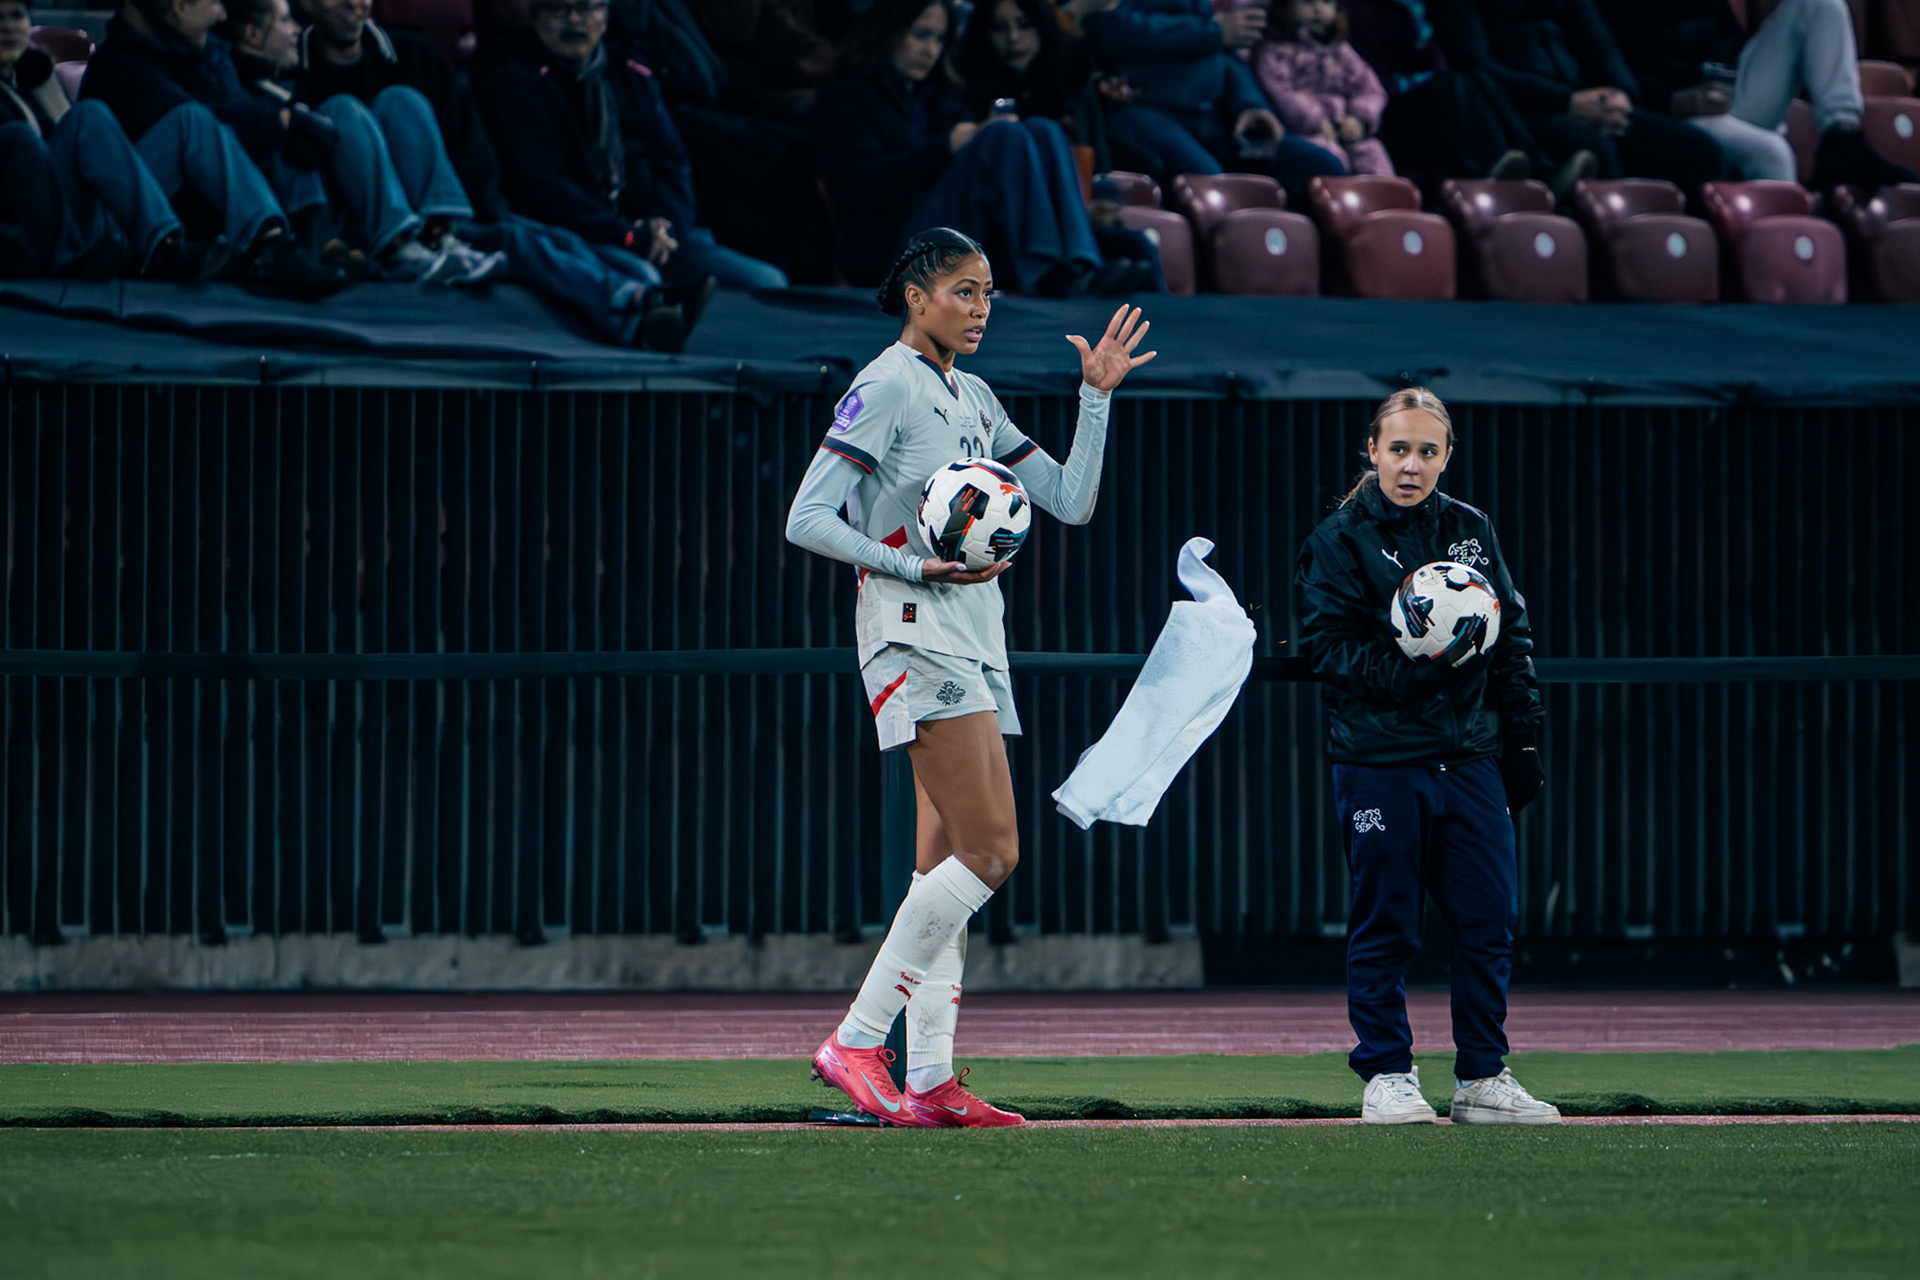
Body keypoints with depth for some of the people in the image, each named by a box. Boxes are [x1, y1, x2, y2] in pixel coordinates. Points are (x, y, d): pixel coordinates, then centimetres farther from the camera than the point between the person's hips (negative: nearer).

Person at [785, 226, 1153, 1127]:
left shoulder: (974, 401, 18)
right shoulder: (887, 386, -8)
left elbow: (1071, 502, 19)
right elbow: (806, 520, -13)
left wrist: (1097, 397, 11)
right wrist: (919, 568, -20)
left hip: (973, 636, 9)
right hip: (914, 634, -9)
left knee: (948, 862, 4)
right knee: (990, 851, -15)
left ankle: (929, 1080, 2)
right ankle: (855, 1042, -13)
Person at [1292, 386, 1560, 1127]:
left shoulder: (1472, 532, 11)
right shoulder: (1339, 541, -2)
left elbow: (1513, 637, 16)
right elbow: (1330, 651, -8)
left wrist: (1522, 742, 11)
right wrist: (1415, 662, -21)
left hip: (1470, 758, 4)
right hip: (1379, 760, -4)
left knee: (1488, 920, 3)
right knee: (1384, 926, 0)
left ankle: (1483, 1079, 11)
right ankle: (1386, 1077, 9)